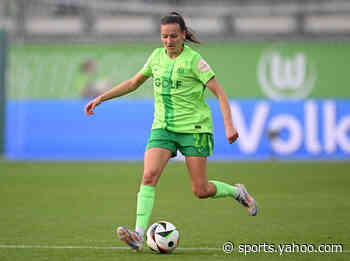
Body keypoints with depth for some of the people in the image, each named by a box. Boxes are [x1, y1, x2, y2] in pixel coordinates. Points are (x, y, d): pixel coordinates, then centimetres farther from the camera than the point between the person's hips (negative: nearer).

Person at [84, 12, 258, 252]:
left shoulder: (194, 60, -9)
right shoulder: (157, 56, 6)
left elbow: (219, 93, -10)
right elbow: (134, 82, 20)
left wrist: (229, 125, -22)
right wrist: (101, 98, 16)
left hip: (194, 128, -4)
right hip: (163, 127, 4)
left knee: (201, 191, -2)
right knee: (149, 176, -18)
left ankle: (237, 192, 28)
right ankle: (139, 236, -24)